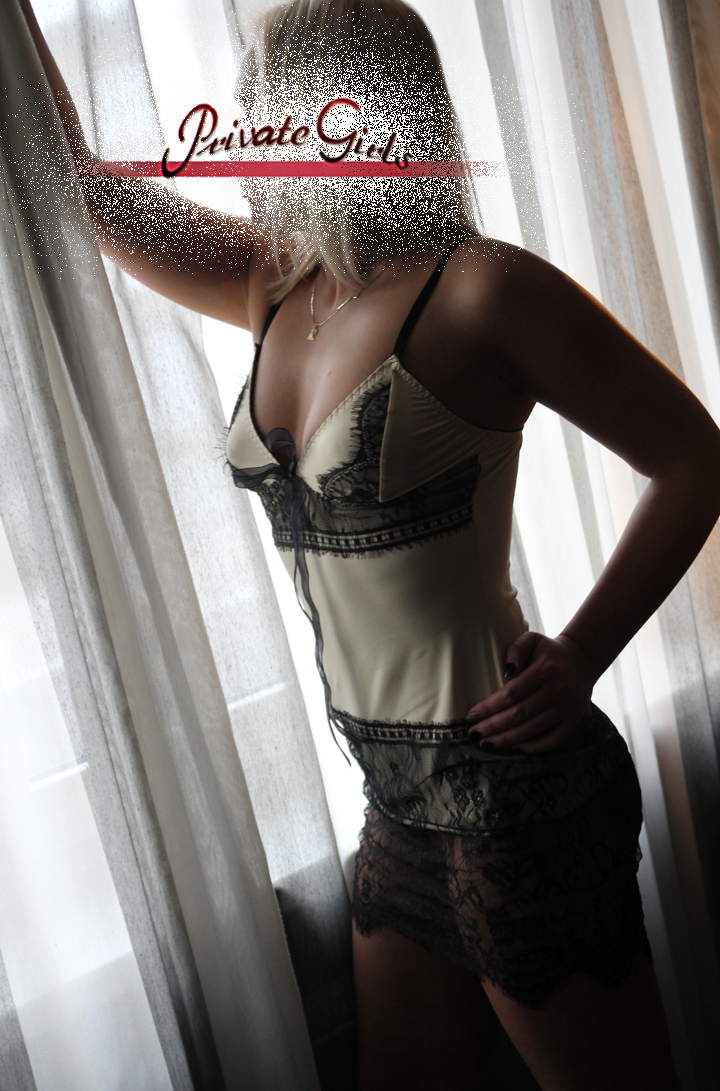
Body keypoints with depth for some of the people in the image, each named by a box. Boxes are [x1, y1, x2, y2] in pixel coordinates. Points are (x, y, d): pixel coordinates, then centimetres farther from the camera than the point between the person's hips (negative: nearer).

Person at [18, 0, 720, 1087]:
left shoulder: (479, 288, -15)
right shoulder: (279, 290, 6)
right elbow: (77, 177, 11)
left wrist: (578, 661, -16)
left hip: (507, 782, -7)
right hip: (403, 793, 7)